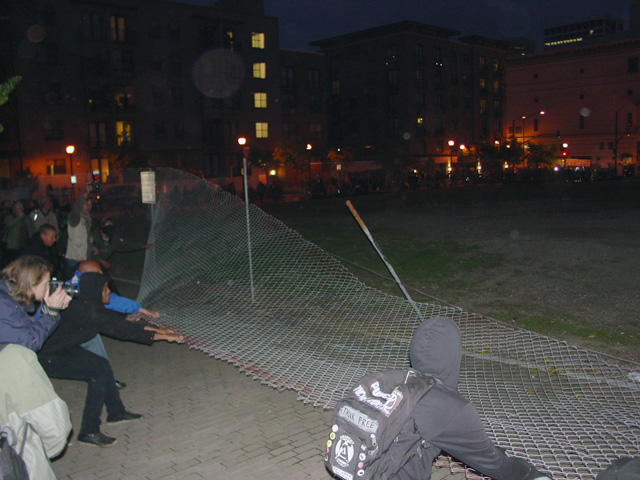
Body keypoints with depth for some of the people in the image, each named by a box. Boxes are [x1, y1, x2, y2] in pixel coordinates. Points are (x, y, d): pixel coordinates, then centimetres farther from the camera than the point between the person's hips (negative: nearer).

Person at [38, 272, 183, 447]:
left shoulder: (88, 304, 1)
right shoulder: (86, 309, -27)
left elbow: (116, 320, 4)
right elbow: (118, 329, -26)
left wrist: (154, 329, 2)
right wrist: (157, 336, -22)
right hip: (47, 358, -10)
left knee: (101, 365, 10)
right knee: (100, 370, -13)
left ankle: (116, 412, 27)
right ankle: (89, 432, -8)